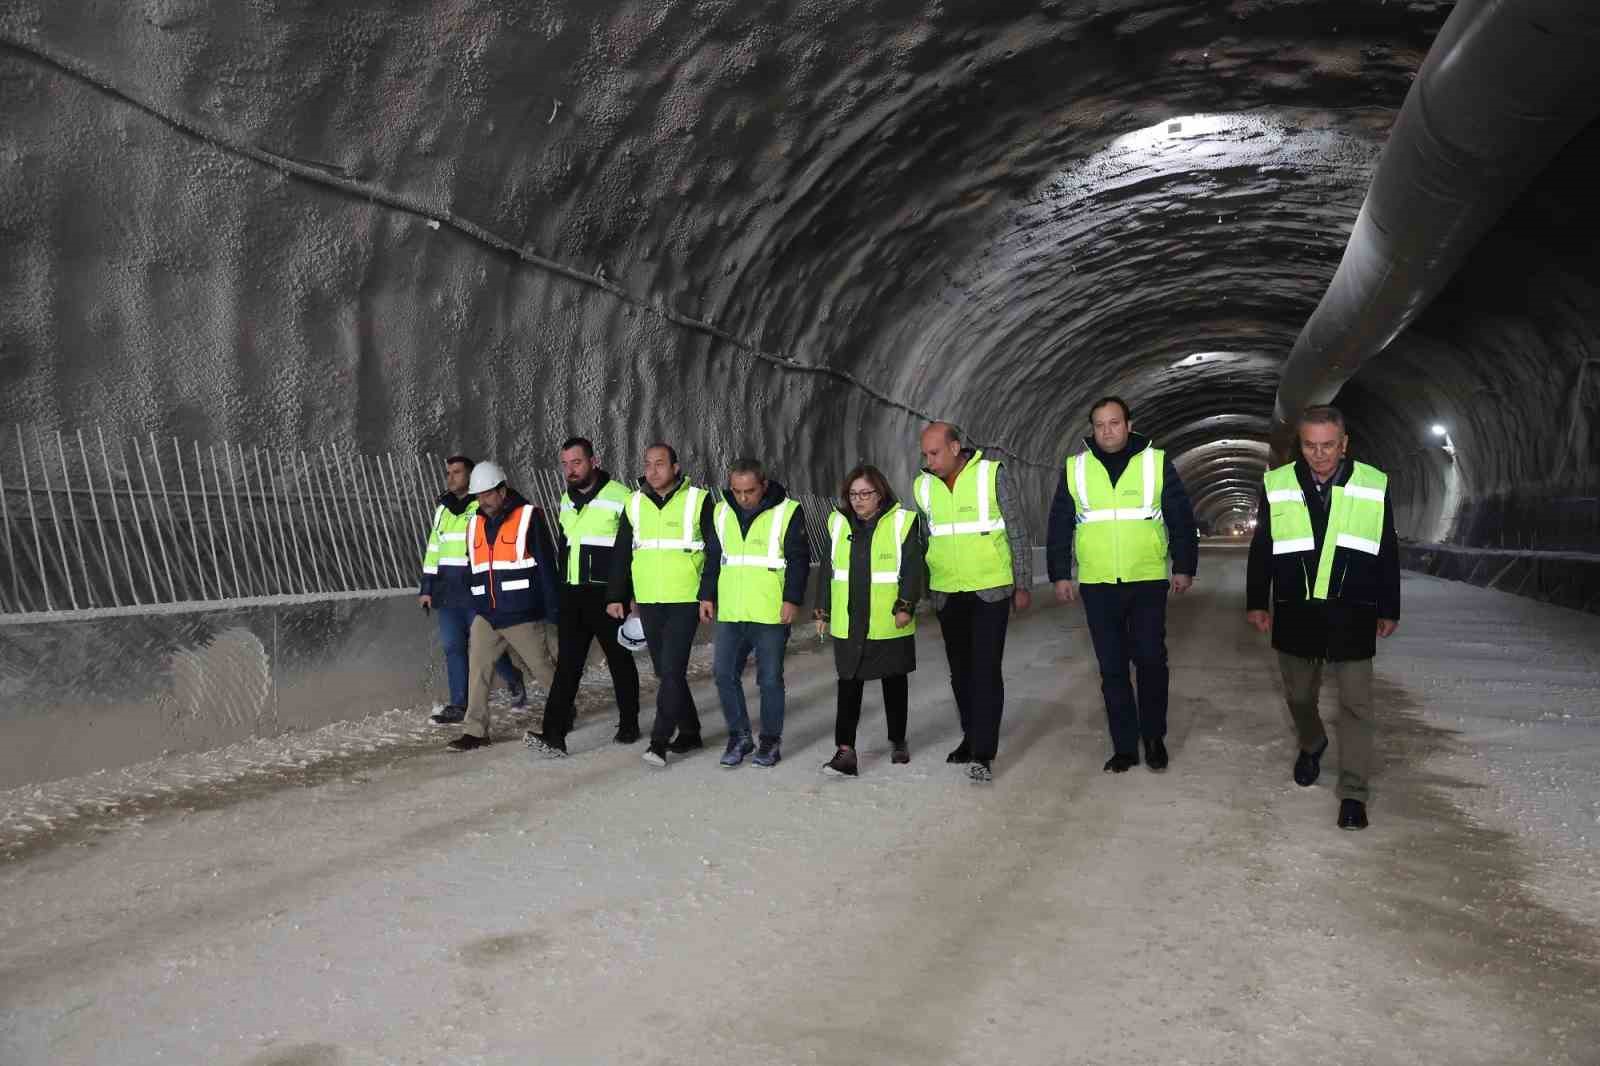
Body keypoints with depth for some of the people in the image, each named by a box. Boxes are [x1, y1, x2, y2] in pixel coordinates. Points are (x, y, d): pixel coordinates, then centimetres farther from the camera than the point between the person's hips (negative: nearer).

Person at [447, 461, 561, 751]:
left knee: (543, 668, 7)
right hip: (486, 616, 5)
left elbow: (547, 565, -8)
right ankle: (475, 731, 3)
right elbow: (475, 569, 17)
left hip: (522, 615, -5)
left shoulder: (528, 517, -7)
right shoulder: (476, 524, 12)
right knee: (477, 670, -2)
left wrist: (554, 609, -10)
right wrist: (475, 606, 15)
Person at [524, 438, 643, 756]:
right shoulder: (566, 501, 13)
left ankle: (629, 724, 22)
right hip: (572, 596, 6)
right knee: (567, 665, -1)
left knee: (620, 661, 8)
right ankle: (554, 735, -6)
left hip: (608, 595, -6)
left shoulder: (620, 498, -10)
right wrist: (560, 588, 20)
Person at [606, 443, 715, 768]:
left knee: (671, 669, -11)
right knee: (666, 670, 11)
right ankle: (689, 732, 24)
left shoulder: (698, 501, -4)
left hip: (685, 600, -5)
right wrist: (616, 597, 9)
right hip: (648, 602, 5)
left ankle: (660, 740, -7)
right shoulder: (635, 503, 8)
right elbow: (621, 554, 12)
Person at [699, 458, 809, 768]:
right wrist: (707, 596, 12)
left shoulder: (788, 512, -6)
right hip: (730, 613, 5)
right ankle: (739, 736, 18)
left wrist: (792, 599, -12)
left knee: (770, 679, 3)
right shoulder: (721, 512, 9)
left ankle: (771, 741, 17)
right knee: (724, 673, 3)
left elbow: (799, 559, -6)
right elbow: (712, 558, 16)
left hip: (771, 614, -4)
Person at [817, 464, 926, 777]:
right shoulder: (838, 522, 6)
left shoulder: (902, 521, -6)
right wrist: (824, 610, 12)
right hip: (848, 624, 2)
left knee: (895, 682, 13)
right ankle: (845, 751, -4)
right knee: (849, 685, -3)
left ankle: (898, 741, 30)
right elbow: (830, 569, 11)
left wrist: (906, 605, -17)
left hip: (890, 624, -2)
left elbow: (913, 567, -9)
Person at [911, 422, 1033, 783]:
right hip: (947, 594, 4)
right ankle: (972, 736, 28)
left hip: (991, 589, -4)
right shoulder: (922, 486, 3)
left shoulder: (991, 474, -9)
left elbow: (1017, 532, -4)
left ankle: (982, 754, -5)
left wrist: (1023, 585, -3)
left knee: (986, 670, -8)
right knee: (960, 671, 13)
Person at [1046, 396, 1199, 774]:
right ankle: (1124, 746, 14)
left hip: (1148, 582, -1)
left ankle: (1154, 738, 19)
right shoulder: (1075, 468, 5)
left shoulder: (1157, 463, 1)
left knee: (1151, 661, 1)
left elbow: (1181, 519, 5)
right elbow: (1059, 526, 9)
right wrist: (1060, 574, 6)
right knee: (1111, 668, 5)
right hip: (1097, 586, 2)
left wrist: (1184, 567, 3)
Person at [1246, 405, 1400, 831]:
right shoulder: (1277, 485, 1)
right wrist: (1257, 602, 8)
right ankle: (1311, 745, 46)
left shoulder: (1374, 486, 0)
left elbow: (1388, 553, 7)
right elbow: (1261, 550, 9)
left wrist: (1388, 609, 10)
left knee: (1356, 703, -3)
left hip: (1352, 614, -1)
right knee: (1299, 695, 16)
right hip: (1295, 612, 2)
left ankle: (1353, 793, 5)